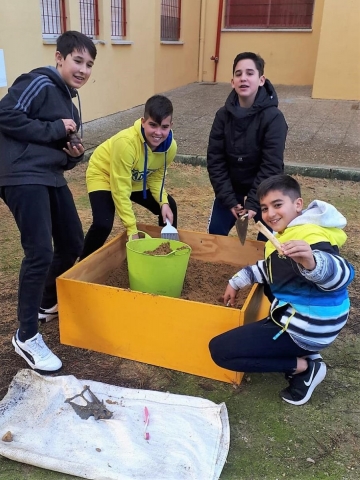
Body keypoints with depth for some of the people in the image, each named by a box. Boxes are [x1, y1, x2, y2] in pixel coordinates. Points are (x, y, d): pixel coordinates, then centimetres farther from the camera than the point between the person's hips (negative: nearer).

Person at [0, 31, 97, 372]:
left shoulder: (68, 100, 20)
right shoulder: (39, 83, -6)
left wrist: (73, 155, 1)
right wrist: (54, 129, -14)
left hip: (52, 178, 10)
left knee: (72, 244, 12)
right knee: (40, 252, -14)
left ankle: (47, 304, 35)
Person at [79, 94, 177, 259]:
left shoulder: (170, 146, -20)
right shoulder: (126, 142, -39)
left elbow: (156, 178, -3)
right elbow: (120, 190, -34)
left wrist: (164, 203, -21)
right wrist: (132, 229, -33)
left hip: (137, 180, 7)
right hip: (103, 175, -6)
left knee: (169, 208, 5)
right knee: (103, 224, -26)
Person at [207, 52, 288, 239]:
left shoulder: (273, 118, -20)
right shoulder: (223, 115, -10)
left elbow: (271, 166, -22)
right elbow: (215, 159, -11)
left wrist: (253, 203, -25)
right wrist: (229, 200, -16)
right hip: (231, 186, 3)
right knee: (215, 234, 4)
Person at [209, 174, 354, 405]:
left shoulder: (310, 236, -23)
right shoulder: (287, 232, 8)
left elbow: (341, 274, -40)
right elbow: (269, 268, 22)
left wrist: (311, 262, -60)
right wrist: (237, 281, 13)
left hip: (306, 328, -10)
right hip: (302, 318, 10)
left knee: (219, 350, -9)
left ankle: (303, 365, -5)